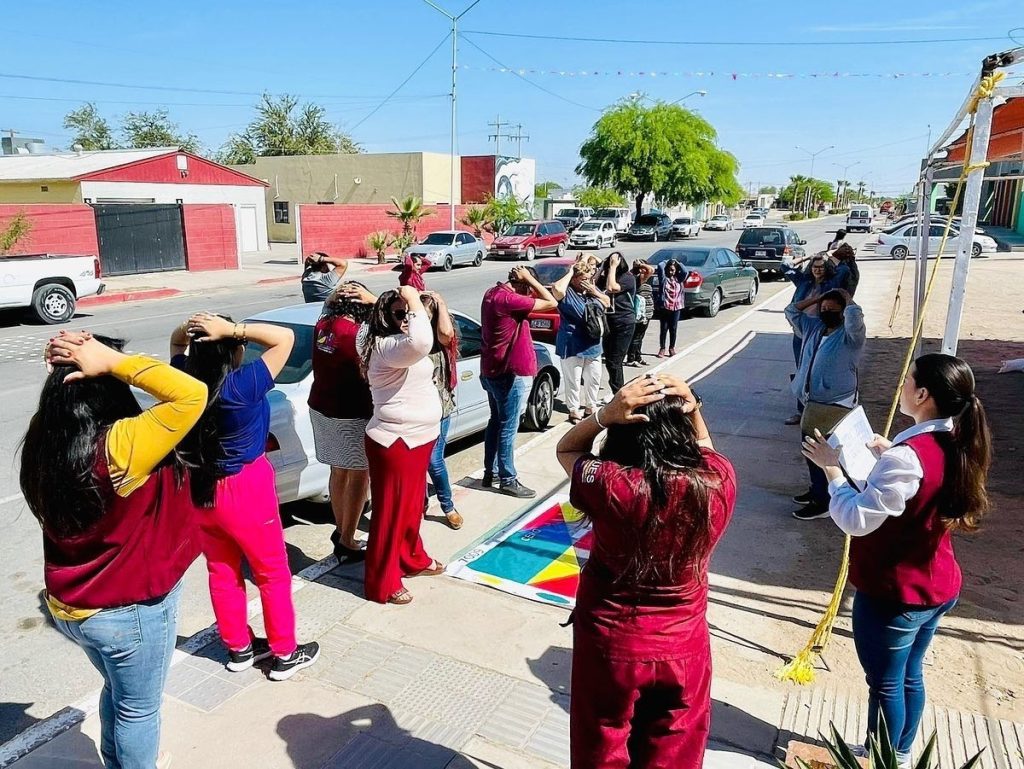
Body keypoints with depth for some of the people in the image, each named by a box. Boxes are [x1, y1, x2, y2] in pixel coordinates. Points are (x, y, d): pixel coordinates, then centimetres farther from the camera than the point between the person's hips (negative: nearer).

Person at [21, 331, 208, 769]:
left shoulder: (46, 439, -8)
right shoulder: (120, 447, -31)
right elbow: (193, 394, -36)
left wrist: (63, 368, -6)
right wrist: (113, 362, -30)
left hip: (69, 606, 8)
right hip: (131, 610, -8)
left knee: (116, 692, 31)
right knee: (139, 706, 18)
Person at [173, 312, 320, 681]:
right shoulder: (242, 385, -25)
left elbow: (176, 344, 12)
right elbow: (285, 337, -22)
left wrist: (189, 327, -8)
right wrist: (232, 329, -25)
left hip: (199, 490, 6)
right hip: (245, 490, -6)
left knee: (221, 571, 20)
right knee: (273, 573, 11)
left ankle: (239, 648, 35)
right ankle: (285, 654, 23)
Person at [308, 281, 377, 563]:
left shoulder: (322, 325, 0)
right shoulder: (357, 334, -23)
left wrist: (333, 297, 6)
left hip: (320, 408, 8)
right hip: (350, 414, -8)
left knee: (339, 471, 21)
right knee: (359, 475, 6)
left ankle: (341, 530, 34)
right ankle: (347, 542, 13)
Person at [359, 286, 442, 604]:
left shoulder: (398, 343, 10)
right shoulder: (385, 347, -23)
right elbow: (420, 342, -43)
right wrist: (414, 300, -31)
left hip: (417, 438, 10)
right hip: (395, 442, -10)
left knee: (412, 505, 25)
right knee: (390, 512, 2)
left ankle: (412, 558, 44)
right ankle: (382, 584, 16)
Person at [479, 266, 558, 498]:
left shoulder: (492, 293, 7)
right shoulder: (509, 299, -22)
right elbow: (551, 303, -21)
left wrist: (528, 280, 5)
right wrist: (530, 279, -14)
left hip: (491, 371, 10)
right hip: (510, 374, -10)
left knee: (496, 422, 19)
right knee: (508, 428, 1)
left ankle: (490, 473, 29)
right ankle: (508, 480, 11)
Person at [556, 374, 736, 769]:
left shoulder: (608, 484, -27)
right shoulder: (718, 481, -19)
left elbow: (566, 449, -5)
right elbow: (706, 450, 7)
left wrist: (605, 414, -20)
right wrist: (693, 409, -9)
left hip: (609, 644, -2)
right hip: (684, 647, 2)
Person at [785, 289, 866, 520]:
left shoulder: (850, 334, -11)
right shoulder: (814, 328, 11)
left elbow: (855, 316, -33)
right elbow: (791, 311, 18)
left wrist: (847, 298, -12)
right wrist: (816, 298, 10)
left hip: (835, 404, -8)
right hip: (813, 401, 8)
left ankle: (823, 502, 5)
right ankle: (817, 490, 35)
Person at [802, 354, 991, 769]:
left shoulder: (906, 457, -30)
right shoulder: (957, 445, -2)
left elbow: (856, 518, -29)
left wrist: (832, 469, -19)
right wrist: (890, 453, 8)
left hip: (893, 595, -8)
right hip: (937, 587, 9)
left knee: (885, 684, 12)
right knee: (910, 676, 25)